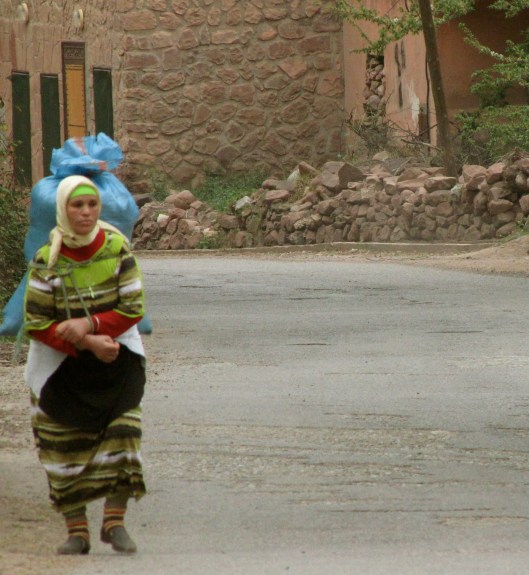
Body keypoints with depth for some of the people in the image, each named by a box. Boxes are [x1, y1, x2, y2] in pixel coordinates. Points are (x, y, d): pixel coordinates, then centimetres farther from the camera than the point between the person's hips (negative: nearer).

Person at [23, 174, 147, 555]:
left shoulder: (117, 249, -8)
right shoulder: (47, 260, -12)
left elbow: (133, 308, -9)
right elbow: (36, 324, -11)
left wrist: (90, 325, -24)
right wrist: (86, 343, -20)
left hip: (115, 356, 1)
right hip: (61, 364, -1)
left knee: (122, 432, -12)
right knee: (65, 448, 0)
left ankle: (115, 520, -6)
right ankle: (77, 530, 7)